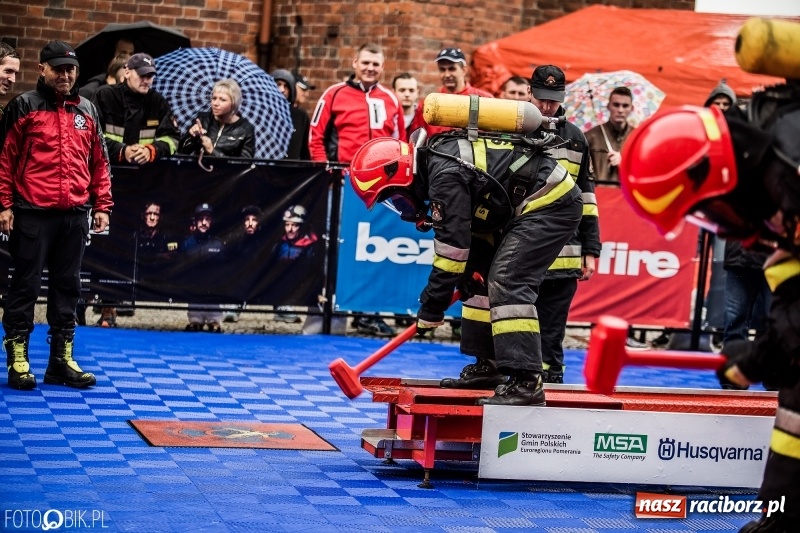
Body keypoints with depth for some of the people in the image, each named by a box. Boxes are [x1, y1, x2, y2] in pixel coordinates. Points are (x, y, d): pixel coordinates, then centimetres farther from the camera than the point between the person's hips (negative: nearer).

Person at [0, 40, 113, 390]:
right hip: (32, 213, -4)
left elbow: (99, 162, 16)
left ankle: (62, 360, 14)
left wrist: (101, 206, 10)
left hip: (75, 214, 4)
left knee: (67, 286, 8)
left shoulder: (87, 111, 13)